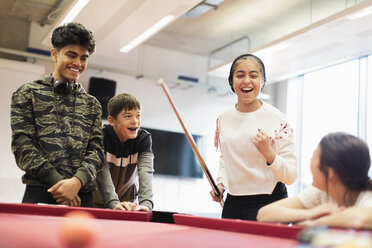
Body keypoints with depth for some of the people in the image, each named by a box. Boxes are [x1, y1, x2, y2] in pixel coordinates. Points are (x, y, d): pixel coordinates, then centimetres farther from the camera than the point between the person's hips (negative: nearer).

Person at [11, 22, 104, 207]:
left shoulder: (92, 105, 17)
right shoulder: (27, 94, 8)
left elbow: (96, 149, 7)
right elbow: (22, 145, -2)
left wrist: (76, 181, -13)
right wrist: (58, 183, -12)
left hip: (82, 197, 3)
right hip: (39, 195, -2)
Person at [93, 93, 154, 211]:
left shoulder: (144, 138, -12)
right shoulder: (101, 137, -19)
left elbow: (146, 170, -26)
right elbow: (102, 173, -30)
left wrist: (145, 203, -42)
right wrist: (114, 203, -45)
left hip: (128, 200, 1)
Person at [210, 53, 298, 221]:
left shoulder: (277, 119, -12)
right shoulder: (223, 118, 3)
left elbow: (291, 177, -13)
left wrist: (268, 153, -29)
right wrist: (220, 183, 5)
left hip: (269, 204, -4)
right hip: (232, 204, 5)